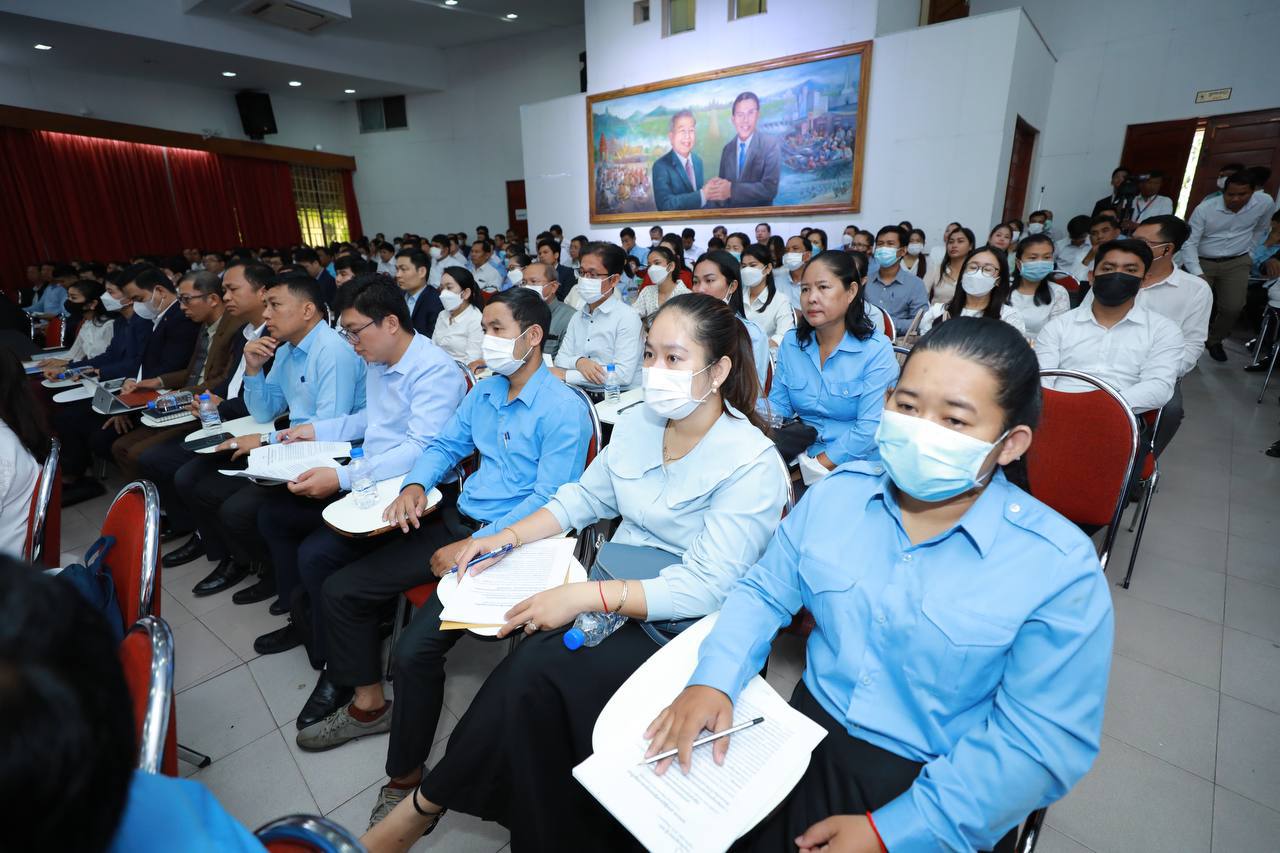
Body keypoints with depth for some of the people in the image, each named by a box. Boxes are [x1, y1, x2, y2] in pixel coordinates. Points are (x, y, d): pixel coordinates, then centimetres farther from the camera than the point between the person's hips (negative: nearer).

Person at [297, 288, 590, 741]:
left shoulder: (564, 409, -15)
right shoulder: (483, 392, 11)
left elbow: (549, 501, -19)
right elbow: (444, 445, 18)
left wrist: (473, 548, -21)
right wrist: (415, 486, -3)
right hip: (455, 521, 8)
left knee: (416, 650, -20)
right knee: (339, 590, 7)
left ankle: (404, 772, 9)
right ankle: (367, 703, 27)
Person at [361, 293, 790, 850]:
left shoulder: (754, 463, -18)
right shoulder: (636, 423, 1)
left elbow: (707, 588, -21)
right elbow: (585, 497, 12)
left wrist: (584, 595, -27)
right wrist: (509, 536, -1)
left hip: (682, 626, -5)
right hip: (616, 587, 5)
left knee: (537, 670, -22)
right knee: (533, 674, -21)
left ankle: (426, 802, 4)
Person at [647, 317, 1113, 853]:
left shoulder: (1059, 568, -15)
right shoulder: (836, 493, -4)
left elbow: (1042, 740, -15)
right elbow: (764, 592, 1)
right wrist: (714, 680, -16)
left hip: (943, 804, -1)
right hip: (811, 744, 2)